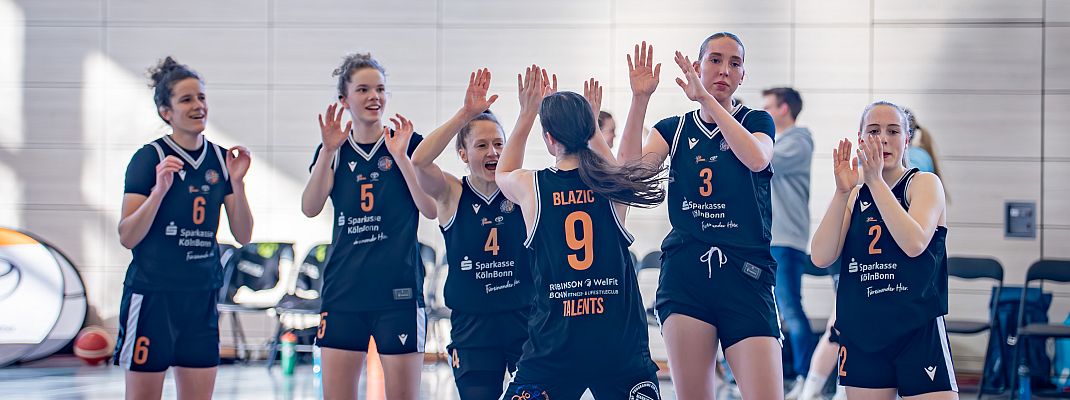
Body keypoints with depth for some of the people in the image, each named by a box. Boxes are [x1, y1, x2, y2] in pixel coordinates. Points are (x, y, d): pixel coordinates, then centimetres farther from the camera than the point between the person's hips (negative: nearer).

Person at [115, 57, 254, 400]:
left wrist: (236, 182, -9)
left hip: (202, 296, 5)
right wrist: (160, 189, -24)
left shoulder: (221, 159, 6)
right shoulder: (149, 158, -8)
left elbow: (243, 235, 4)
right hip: (152, 294, -5)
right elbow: (127, 237, -11)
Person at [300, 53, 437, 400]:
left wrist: (400, 157, -18)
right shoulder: (334, 149, 8)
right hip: (343, 289, 3)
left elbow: (431, 209, -10)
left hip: (398, 291, -3)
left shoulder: (408, 142, 0)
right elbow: (310, 208, -6)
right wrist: (328, 151, -16)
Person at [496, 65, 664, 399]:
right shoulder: (614, 186, 1)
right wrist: (591, 123, 41)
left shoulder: (531, 187, -1)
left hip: (554, 344, -1)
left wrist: (526, 114, 31)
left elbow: (503, 173, 26)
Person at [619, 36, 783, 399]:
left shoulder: (757, 121, 9)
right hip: (685, 274, 2)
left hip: (745, 274, -2)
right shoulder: (673, 130, 13)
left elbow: (757, 158, -16)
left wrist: (705, 97, -18)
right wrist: (640, 98, -14)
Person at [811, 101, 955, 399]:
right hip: (860, 333, 4)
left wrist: (875, 180, -19)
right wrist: (842, 192, -14)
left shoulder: (924, 183, 0)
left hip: (918, 332, -4)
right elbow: (821, 257, -4)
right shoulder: (853, 196, 11)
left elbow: (914, 244, -19)